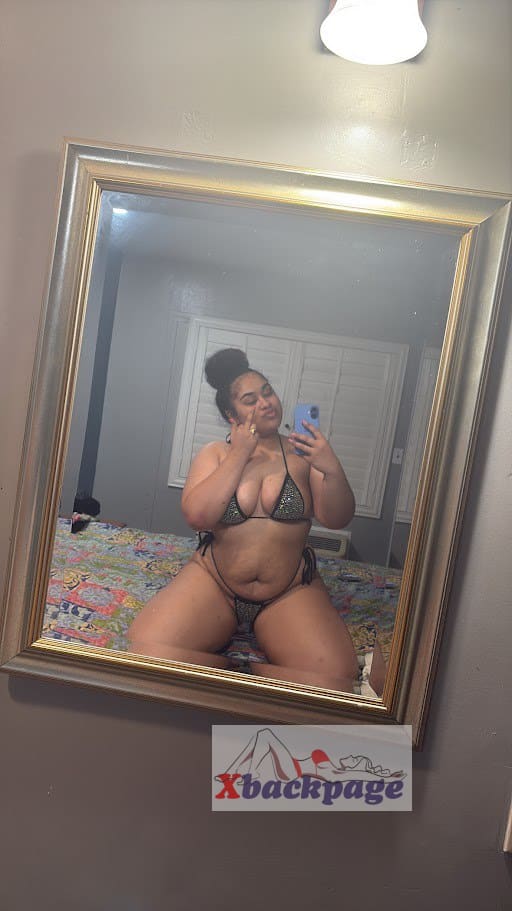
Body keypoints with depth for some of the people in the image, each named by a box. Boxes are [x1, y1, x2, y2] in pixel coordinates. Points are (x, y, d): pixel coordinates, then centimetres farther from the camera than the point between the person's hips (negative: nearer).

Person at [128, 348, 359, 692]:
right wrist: (239, 454, -13)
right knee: (144, 652, -24)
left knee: (334, 680, -25)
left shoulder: (302, 453, 1)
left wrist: (332, 469, -24)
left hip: (290, 592, 0)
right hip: (213, 580, 1)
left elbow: (338, 519, -6)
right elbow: (198, 516, -13)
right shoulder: (216, 453, 4)